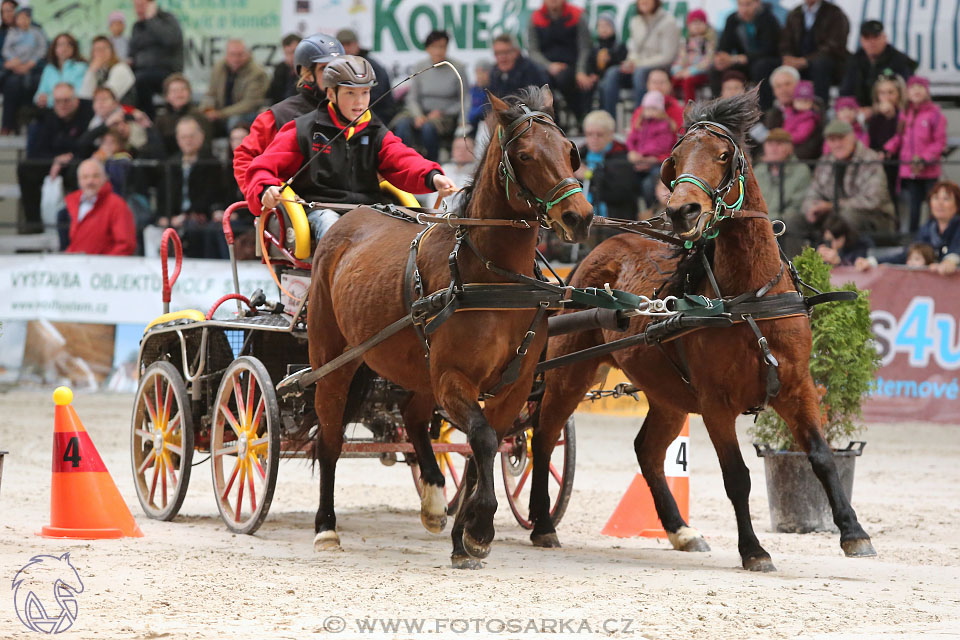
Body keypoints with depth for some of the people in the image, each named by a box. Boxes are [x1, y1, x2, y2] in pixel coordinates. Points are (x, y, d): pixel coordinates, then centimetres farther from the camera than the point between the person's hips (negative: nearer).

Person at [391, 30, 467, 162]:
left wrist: (443, 113, -9)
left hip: (447, 115, -3)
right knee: (402, 124, -28)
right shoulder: (419, 68, 5)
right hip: (422, 112, 3)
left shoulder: (457, 69, -3)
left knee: (428, 127, -35)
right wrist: (418, 115, -11)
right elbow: (412, 98, 7)